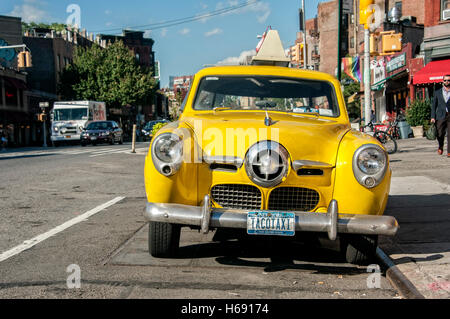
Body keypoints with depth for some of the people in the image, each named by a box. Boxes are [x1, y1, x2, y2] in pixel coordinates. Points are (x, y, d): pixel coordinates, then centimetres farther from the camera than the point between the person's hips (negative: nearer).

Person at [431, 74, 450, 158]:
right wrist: (433, 117, 2)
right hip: (441, 116, 1)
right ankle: (440, 147, 27)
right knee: (440, 134, -1)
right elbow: (433, 105, 11)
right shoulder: (437, 92, 12)